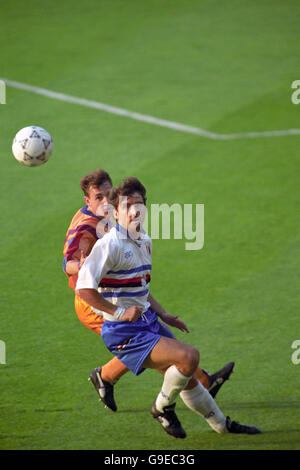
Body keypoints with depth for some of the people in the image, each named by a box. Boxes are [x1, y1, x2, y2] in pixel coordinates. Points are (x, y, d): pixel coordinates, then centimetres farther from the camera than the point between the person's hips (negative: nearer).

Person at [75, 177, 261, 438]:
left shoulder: (144, 240, 11)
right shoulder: (110, 244, -18)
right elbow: (84, 289, -23)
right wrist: (120, 313, -22)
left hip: (148, 322, 9)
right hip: (125, 333, -9)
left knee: (187, 377, 15)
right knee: (189, 356, -22)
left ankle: (223, 425, 34)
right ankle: (163, 407, 1)